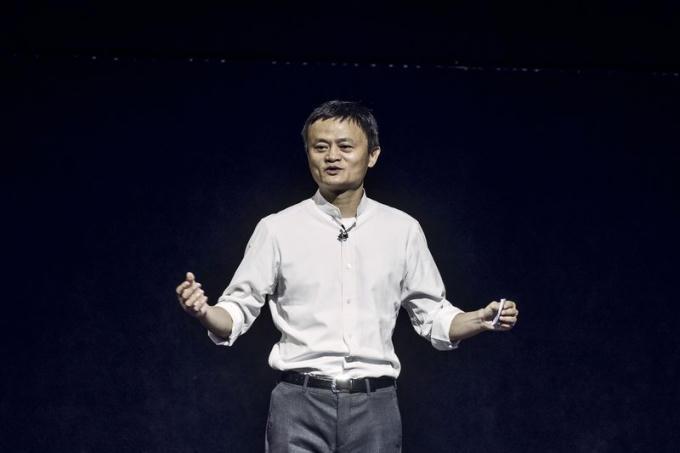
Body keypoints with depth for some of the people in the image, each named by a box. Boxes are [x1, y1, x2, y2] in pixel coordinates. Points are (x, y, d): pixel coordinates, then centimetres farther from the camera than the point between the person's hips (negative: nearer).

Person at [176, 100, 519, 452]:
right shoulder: (276, 229, 3)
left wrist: (482, 320, -5)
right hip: (300, 408, -1)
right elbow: (237, 312, 5)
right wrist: (204, 312, -16)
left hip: (374, 408, 2)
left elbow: (433, 316, 13)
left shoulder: (403, 230, 8)